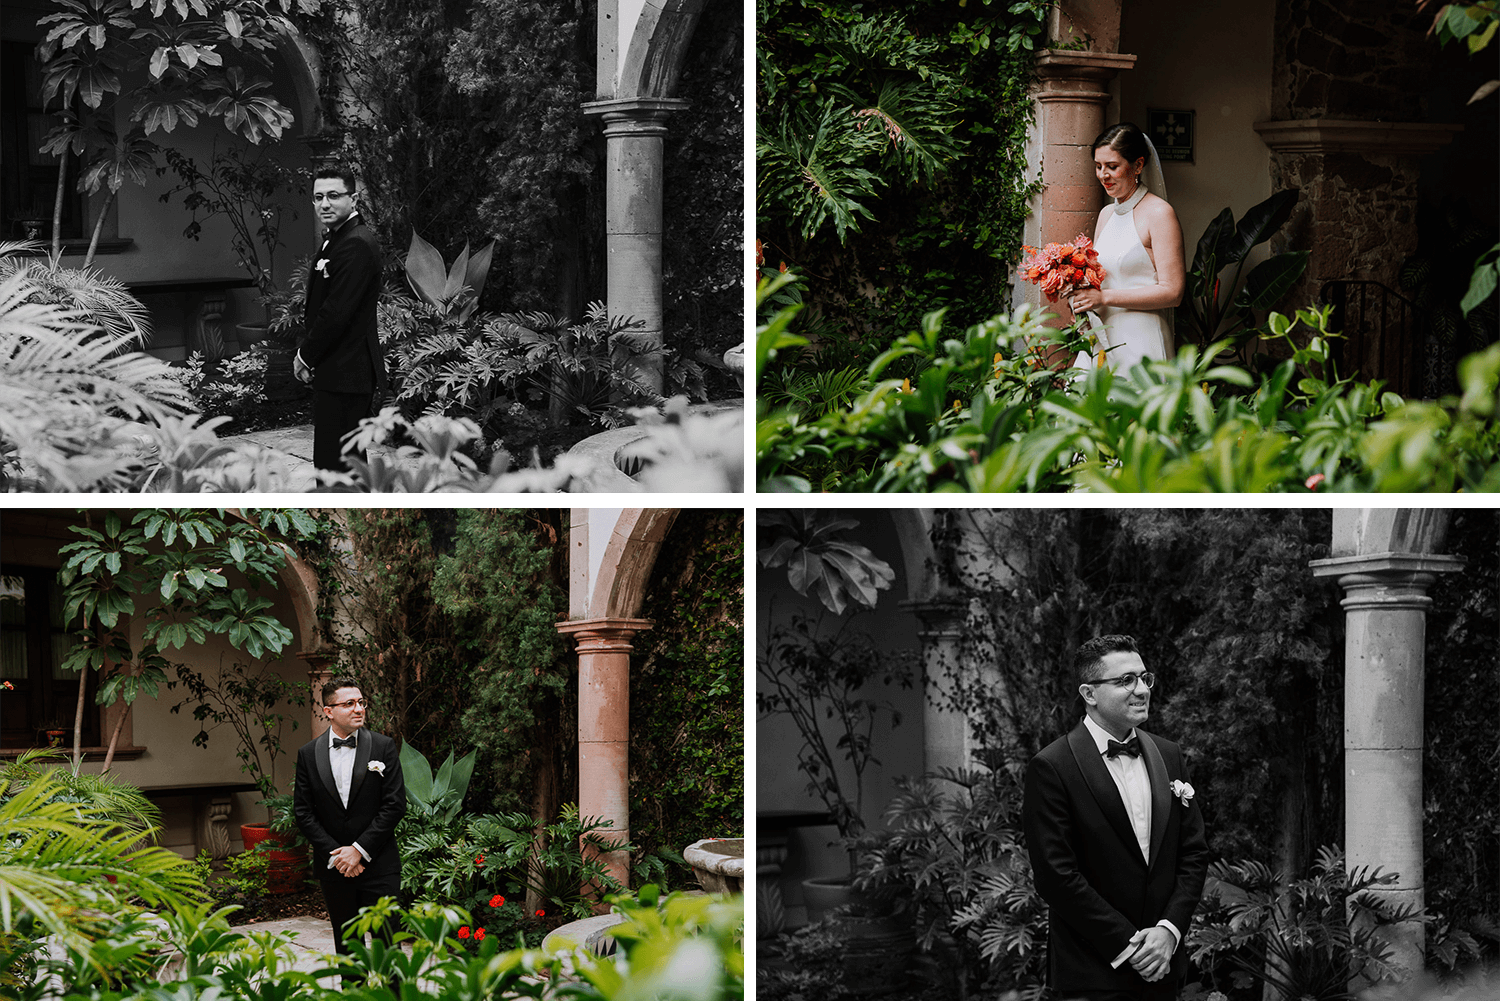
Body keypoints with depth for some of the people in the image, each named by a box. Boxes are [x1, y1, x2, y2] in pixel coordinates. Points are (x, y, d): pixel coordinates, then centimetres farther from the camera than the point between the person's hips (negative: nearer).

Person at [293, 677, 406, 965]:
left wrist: (359, 850, -11)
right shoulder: (308, 753, 4)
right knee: (347, 947, 9)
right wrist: (334, 854, -8)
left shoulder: (383, 747, -1)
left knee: (387, 944, -5)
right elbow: (303, 812, 3)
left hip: (378, 865, -2)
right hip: (334, 867, 2)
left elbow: (395, 804, -5)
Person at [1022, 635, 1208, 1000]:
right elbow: (1056, 875, -14)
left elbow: (1193, 853, 9)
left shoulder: (1169, 756, 10)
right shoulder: (1052, 768, -10)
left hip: (1162, 967, 5)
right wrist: (1127, 944, -14)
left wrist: (1169, 929, -5)